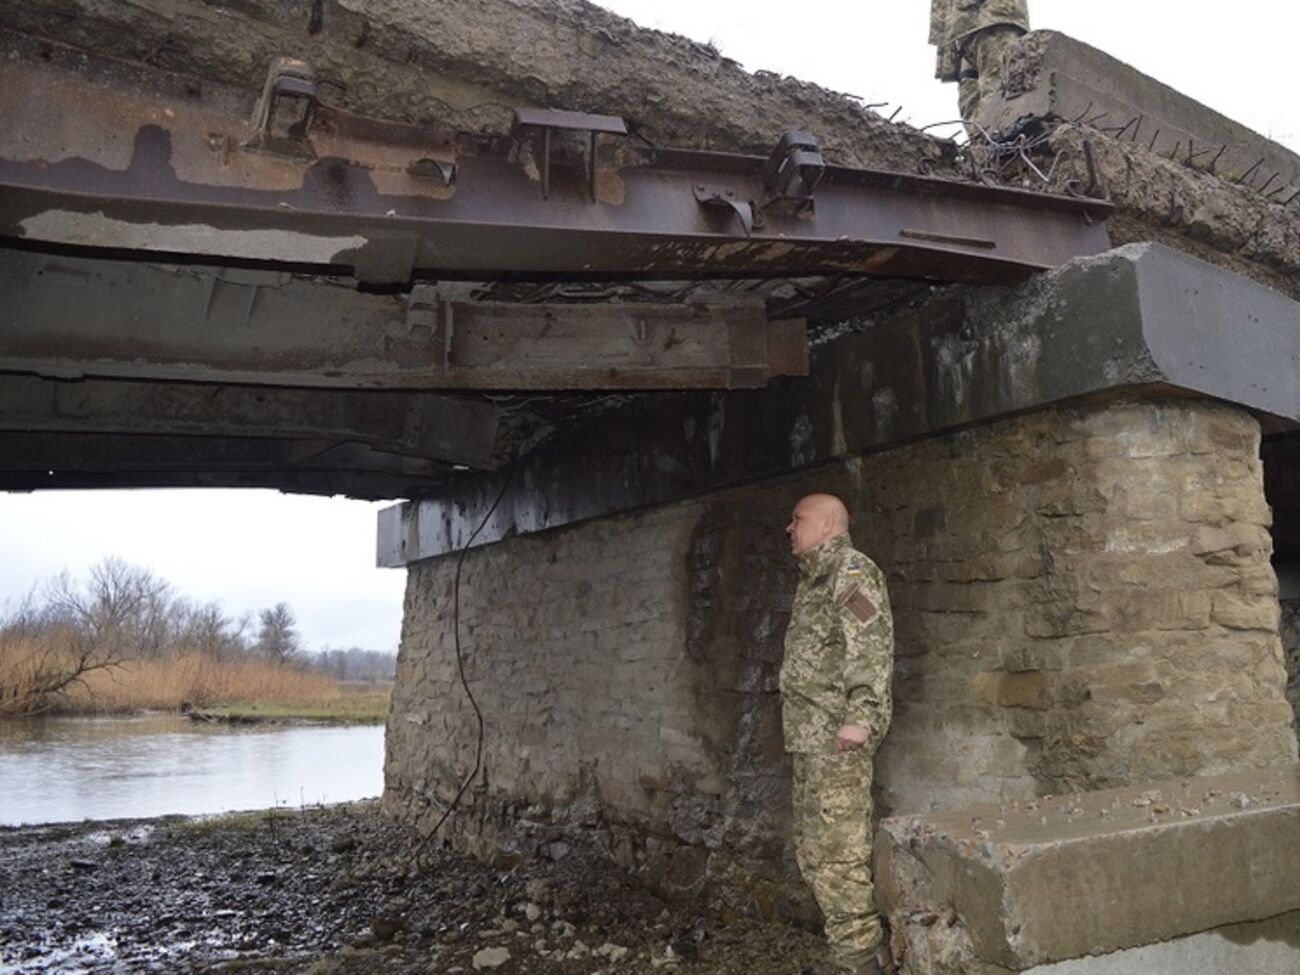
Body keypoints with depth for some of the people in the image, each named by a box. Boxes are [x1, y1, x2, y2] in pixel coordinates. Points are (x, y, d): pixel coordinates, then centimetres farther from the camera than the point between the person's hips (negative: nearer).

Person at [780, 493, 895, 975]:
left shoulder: (851, 570, -9)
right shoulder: (813, 577, 19)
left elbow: (871, 647, -18)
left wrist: (859, 717, -25)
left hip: (838, 735, -10)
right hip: (809, 734, 10)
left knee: (835, 851, -8)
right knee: (812, 850, 14)